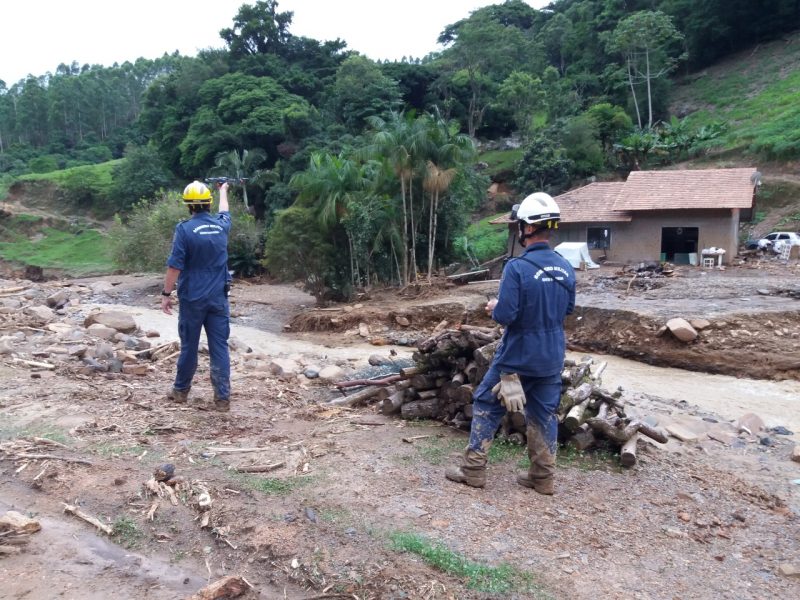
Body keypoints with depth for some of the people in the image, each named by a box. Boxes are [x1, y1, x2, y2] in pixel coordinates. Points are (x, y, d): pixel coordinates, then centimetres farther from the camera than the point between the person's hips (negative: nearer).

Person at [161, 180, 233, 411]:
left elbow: (174, 266, -12)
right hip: (218, 298, 3)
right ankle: (223, 397, 3)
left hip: (192, 298, -2)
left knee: (189, 346, 10)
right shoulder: (221, 225, 3)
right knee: (220, 347, 3)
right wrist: (223, 190, 46)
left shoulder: (184, 229, -10)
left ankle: (181, 390, 26)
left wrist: (166, 293, -3)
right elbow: (224, 211, 28)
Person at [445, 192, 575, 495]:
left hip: (518, 356, -5)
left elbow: (505, 316, -23)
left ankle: (473, 469, 17)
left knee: (486, 405, 10)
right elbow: (568, 308, 12)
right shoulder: (565, 268, 0)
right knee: (544, 413, 15)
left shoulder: (517, 267, -22)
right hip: (552, 357, 6)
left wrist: (495, 307, -3)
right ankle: (543, 476, 22)